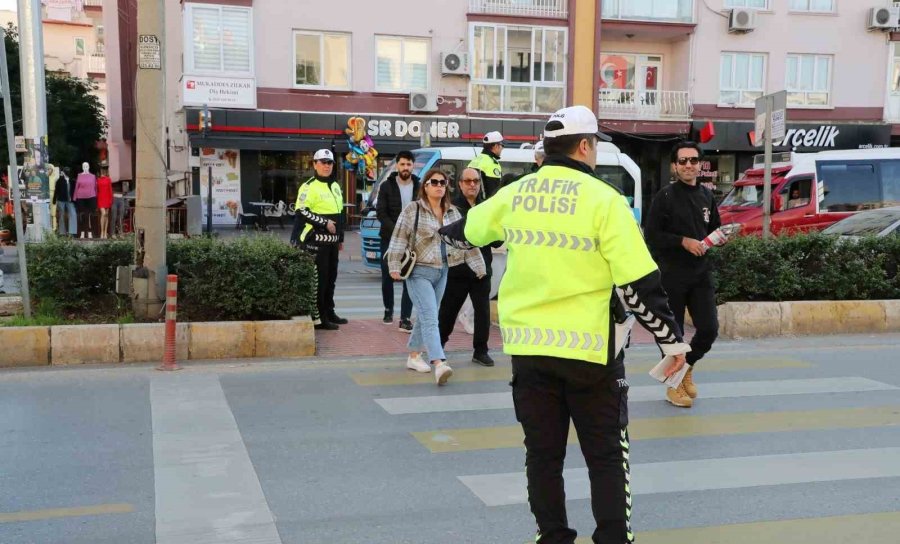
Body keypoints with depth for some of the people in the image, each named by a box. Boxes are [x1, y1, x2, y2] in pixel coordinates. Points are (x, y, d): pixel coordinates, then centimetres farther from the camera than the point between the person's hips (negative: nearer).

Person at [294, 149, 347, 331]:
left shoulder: (335, 186, 19)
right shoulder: (309, 187, -10)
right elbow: (301, 211, -18)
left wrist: (341, 237, 24)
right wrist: (325, 223, -19)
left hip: (332, 241, 9)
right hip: (316, 241, -9)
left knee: (330, 278, 16)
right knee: (318, 279, -8)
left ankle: (329, 313, 27)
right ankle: (318, 319, -5)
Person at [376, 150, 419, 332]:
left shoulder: (419, 187, 4)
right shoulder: (386, 186, 0)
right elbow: (381, 213, -6)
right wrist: (397, 231, -16)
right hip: (389, 239, 0)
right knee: (388, 277, 8)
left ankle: (405, 319, -6)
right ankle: (388, 310, 30)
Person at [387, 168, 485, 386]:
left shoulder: (453, 212, 10)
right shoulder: (413, 210, -7)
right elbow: (399, 239, -9)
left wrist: (478, 265, 8)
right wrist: (395, 267, -15)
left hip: (442, 272, 6)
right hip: (420, 272, -6)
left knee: (426, 317, 15)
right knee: (430, 318, -15)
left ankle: (414, 356, 30)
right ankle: (439, 364, -25)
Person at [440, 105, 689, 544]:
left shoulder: (513, 195, 4)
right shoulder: (603, 200, -10)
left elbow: (469, 229, 25)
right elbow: (640, 284, -14)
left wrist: (446, 231, 48)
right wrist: (671, 339, -5)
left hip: (528, 346, 4)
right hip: (588, 347, -4)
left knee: (542, 453, 14)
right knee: (606, 455, 9)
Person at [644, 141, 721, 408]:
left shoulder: (706, 196, 11)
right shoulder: (665, 196, -6)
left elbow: (715, 228, 22)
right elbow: (651, 235, -10)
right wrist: (684, 241, -18)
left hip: (701, 273, 5)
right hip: (672, 275, -4)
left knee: (709, 328, 0)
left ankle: (686, 366, 28)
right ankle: (673, 382, 22)